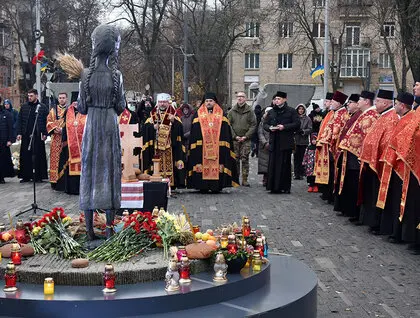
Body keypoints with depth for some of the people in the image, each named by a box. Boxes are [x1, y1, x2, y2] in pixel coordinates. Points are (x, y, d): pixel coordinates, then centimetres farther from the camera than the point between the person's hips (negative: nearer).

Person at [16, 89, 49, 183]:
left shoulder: (43, 107, 3)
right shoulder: (24, 107, 10)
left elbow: (46, 122, -1)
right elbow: (19, 121, 9)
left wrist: (45, 134, -10)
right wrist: (19, 133, 0)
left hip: (38, 136, -2)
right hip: (26, 135, 3)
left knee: (39, 156, 1)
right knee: (25, 156, 3)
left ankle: (39, 176, 7)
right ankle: (26, 176, 10)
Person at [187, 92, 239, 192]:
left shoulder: (221, 114, 11)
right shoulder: (198, 114, 11)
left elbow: (226, 132, 7)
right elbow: (194, 133, 6)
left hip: (218, 147, 0)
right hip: (202, 148, 0)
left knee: (217, 166, -4)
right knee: (203, 167, -4)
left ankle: (217, 186, 3)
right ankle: (203, 187, 3)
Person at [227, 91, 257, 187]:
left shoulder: (250, 111, 3)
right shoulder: (232, 111, 7)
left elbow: (253, 125, 1)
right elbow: (228, 125, 4)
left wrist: (246, 136, -9)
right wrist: (235, 136, -7)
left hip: (246, 139, -1)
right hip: (234, 139, 1)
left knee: (245, 159, -2)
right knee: (235, 159, 3)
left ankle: (245, 179, 1)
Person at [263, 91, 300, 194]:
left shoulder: (291, 111, 3)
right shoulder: (271, 112, 16)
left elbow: (297, 124, -4)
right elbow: (265, 124, 18)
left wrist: (284, 127, -14)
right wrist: (269, 127, -4)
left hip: (286, 142, -4)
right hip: (274, 142, 4)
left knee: (285, 165, -2)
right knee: (273, 164, 0)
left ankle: (285, 187, 4)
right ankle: (274, 186, 5)